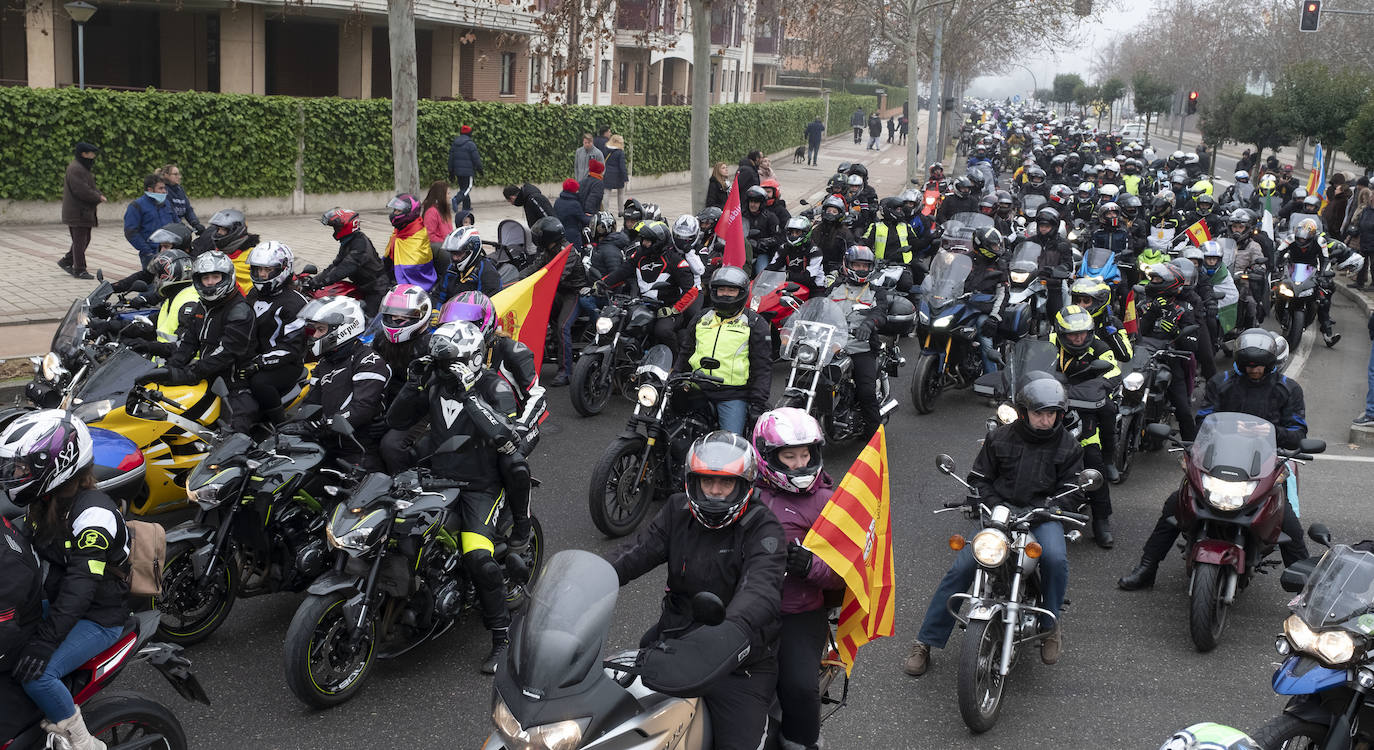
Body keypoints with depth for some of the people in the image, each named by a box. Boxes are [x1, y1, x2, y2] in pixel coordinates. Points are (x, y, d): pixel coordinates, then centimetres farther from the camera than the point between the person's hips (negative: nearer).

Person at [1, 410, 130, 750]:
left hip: (98, 617, -9)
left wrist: (45, 639, -36)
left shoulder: (93, 512, -23)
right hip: (55, 604, 9)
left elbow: (82, 582, -30)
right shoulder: (41, 504, 6)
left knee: (36, 673, -27)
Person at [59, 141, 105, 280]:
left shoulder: (83, 168, 17)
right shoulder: (75, 169, -18)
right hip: (77, 212, -10)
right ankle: (79, 270, 4)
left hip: (84, 212, 10)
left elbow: (90, 186, 20)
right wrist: (98, 197, -15)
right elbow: (81, 190, -25)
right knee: (80, 240, -3)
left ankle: (65, 261, 26)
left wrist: (100, 194, 0)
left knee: (85, 239, 16)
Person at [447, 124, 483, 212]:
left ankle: (467, 207, 19)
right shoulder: (470, 144, -10)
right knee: (468, 188, -4)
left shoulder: (454, 144, 11)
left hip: (458, 171, 7)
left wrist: (451, 172, 20)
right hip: (468, 171, -7)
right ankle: (457, 199, -28)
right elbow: (476, 158, -10)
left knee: (463, 188, 16)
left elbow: (450, 159, 15)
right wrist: (480, 169, 4)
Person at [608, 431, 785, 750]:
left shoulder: (763, 528, -13)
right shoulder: (678, 511, 5)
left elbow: (761, 590, -30)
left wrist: (731, 630, -51)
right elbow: (636, 553, -5)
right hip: (674, 638, 5)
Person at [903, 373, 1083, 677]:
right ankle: (925, 642, -8)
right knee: (961, 568, -17)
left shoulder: (1068, 447, 4)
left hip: (1042, 517, 0)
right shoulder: (1000, 438, 4)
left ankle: (1050, 624, -6)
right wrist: (995, 507, -10)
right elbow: (978, 479, 9)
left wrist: (1037, 513, -15)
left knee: (1055, 558, -33)